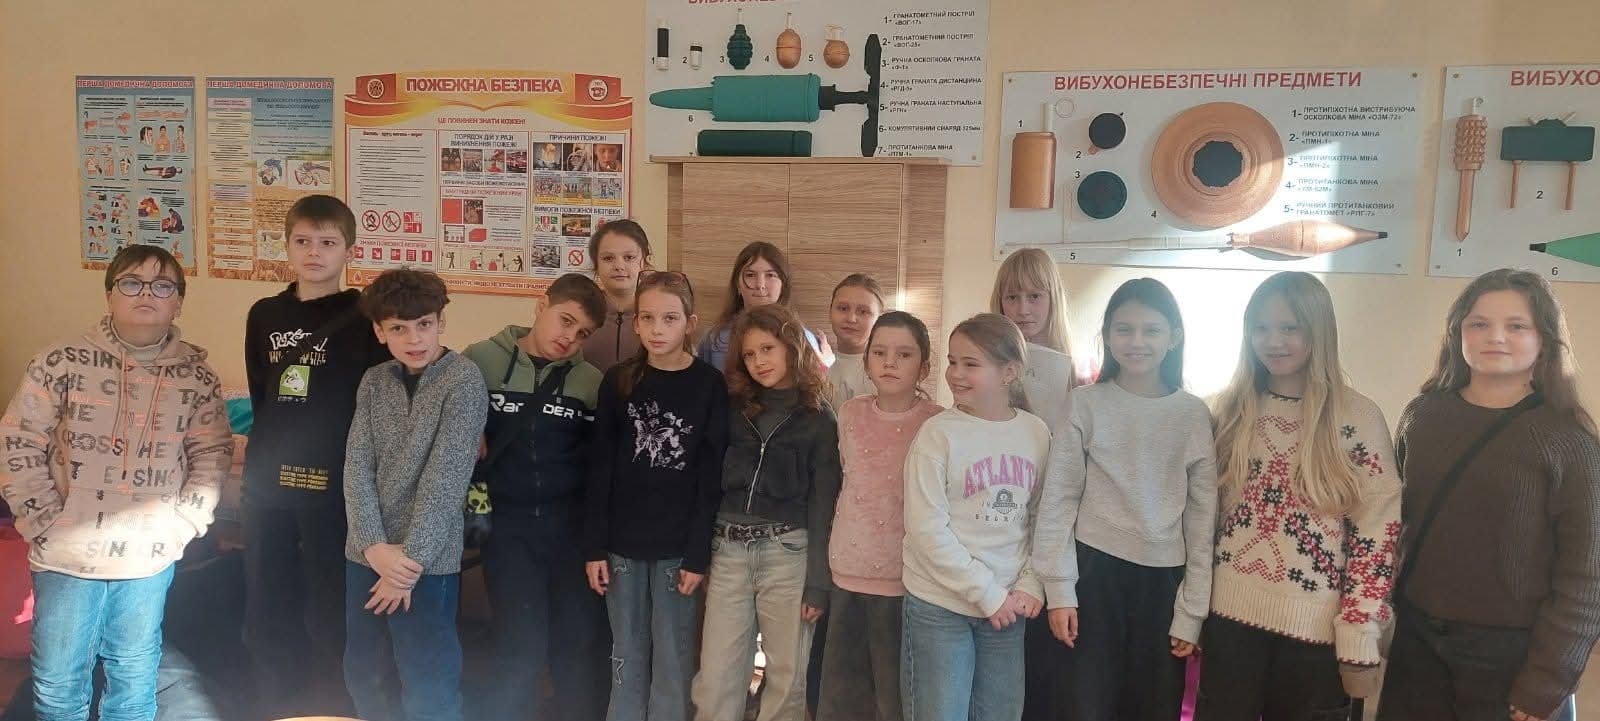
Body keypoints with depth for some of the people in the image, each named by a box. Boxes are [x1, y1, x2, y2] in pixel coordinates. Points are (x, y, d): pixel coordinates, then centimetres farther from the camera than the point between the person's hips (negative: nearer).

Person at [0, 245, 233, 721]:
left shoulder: (197, 375, -2)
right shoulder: (60, 364, -8)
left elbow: (213, 453, 4)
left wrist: (182, 523, -5)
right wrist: (47, 523, -10)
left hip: (150, 558, 1)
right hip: (66, 556, -1)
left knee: (135, 675, 18)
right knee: (59, 680, 13)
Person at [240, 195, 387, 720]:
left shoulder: (365, 318, -6)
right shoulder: (264, 315, 9)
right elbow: (261, 398, 16)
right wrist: (272, 452, 9)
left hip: (335, 483, -5)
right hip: (267, 480, 5)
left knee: (330, 614, 4)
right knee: (266, 612, 13)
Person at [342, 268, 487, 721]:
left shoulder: (463, 381, -11)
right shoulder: (373, 382, 5)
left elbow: (446, 477, -15)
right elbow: (356, 467, 0)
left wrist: (410, 558, -15)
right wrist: (374, 546, -12)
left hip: (427, 560, -5)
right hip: (366, 555, 6)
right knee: (365, 678, 17)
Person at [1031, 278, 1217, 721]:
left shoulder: (1193, 414, 2)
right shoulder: (1086, 404, -2)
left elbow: (1203, 517, 3)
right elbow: (1059, 498, -3)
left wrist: (1192, 610, 0)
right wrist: (1059, 590, -7)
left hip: (1162, 578, 2)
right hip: (1094, 571, -1)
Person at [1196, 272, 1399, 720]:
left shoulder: (1358, 418, -6)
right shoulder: (1233, 408, 4)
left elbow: (1377, 535, -7)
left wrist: (1360, 645, -9)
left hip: (1315, 631, -3)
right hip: (1231, 618, 3)